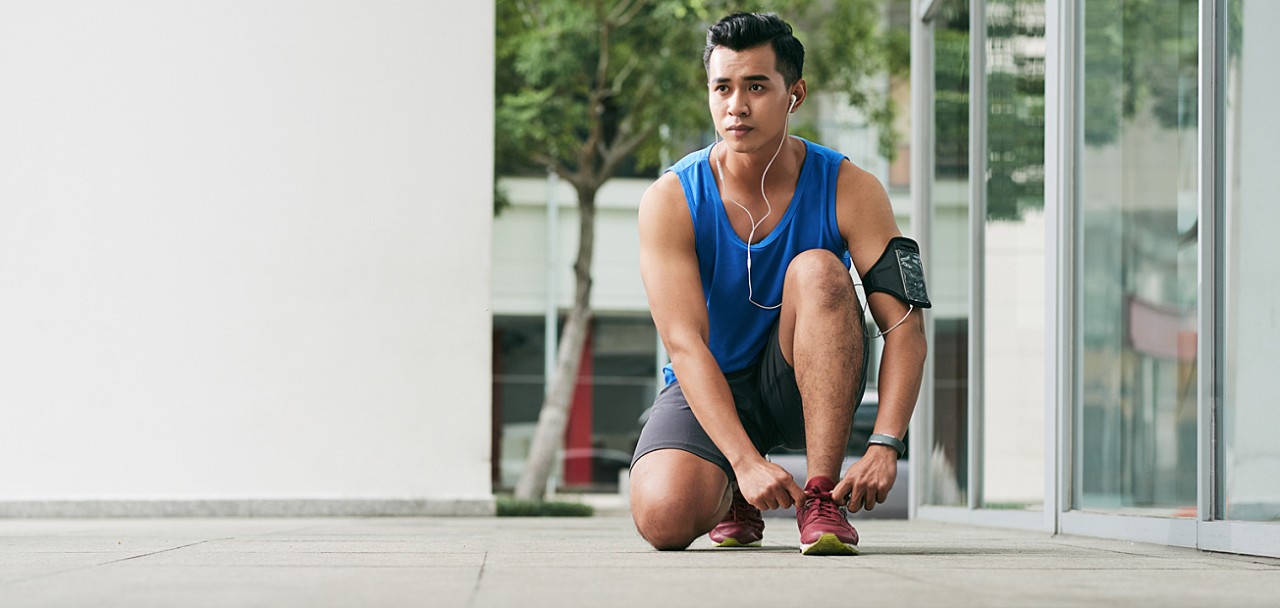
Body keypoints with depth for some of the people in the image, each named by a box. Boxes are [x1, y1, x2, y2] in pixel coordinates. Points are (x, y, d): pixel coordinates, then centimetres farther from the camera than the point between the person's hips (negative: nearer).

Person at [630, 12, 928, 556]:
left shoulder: (848, 191, -13)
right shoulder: (670, 200, -15)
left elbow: (904, 325, -18)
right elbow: (684, 343, -22)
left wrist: (885, 445, -35)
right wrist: (744, 460, -36)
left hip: (804, 388, 0)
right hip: (711, 388, 0)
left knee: (818, 269, -30)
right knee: (663, 519, -29)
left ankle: (822, 498, -27)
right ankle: (730, 497, 11)